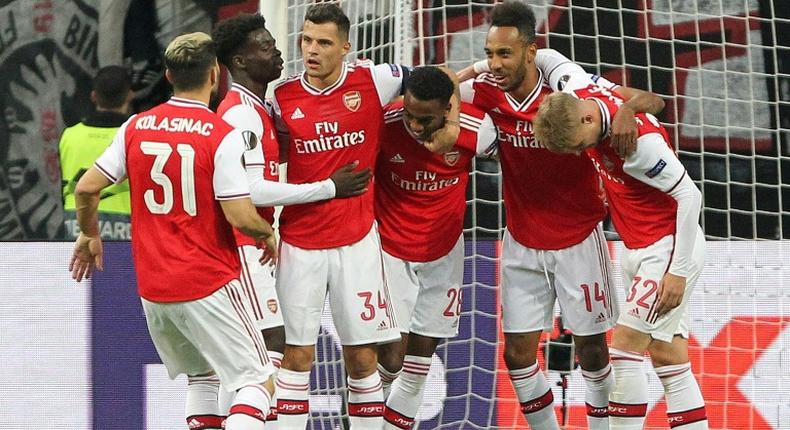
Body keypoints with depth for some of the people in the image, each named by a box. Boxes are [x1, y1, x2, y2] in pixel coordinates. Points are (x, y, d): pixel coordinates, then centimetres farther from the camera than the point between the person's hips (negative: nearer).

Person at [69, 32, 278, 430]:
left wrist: (89, 237, 23)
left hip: (152, 289, 6)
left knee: (201, 375, 24)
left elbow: (86, 189, 4)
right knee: (258, 383, -1)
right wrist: (267, 234, 6)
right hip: (209, 285, -6)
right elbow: (240, 217, -16)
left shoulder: (136, 127, 2)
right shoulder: (222, 136, -13)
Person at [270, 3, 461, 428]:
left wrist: (451, 126, -6)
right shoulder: (283, 97, -1)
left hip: (356, 241, 0)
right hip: (300, 244, 0)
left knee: (362, 357, 4)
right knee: (296, 356, 0)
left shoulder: (372, 81, -4)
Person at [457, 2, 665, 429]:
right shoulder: (487, 93, -11)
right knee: (518, 353, 1)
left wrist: (627, 109, -42)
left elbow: (648, 100, -18)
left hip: (577, 240, -3)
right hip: (522, 244, 3)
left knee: (591, 347, 8)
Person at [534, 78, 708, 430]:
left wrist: (678, 271, -19)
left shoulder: (639, 140, -28)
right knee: (667, 358, 7)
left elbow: (689, 195, -22)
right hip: (638, 250, 9)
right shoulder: (577, 96, -7)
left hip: (669, 248, -9)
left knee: (625, 346, -13)